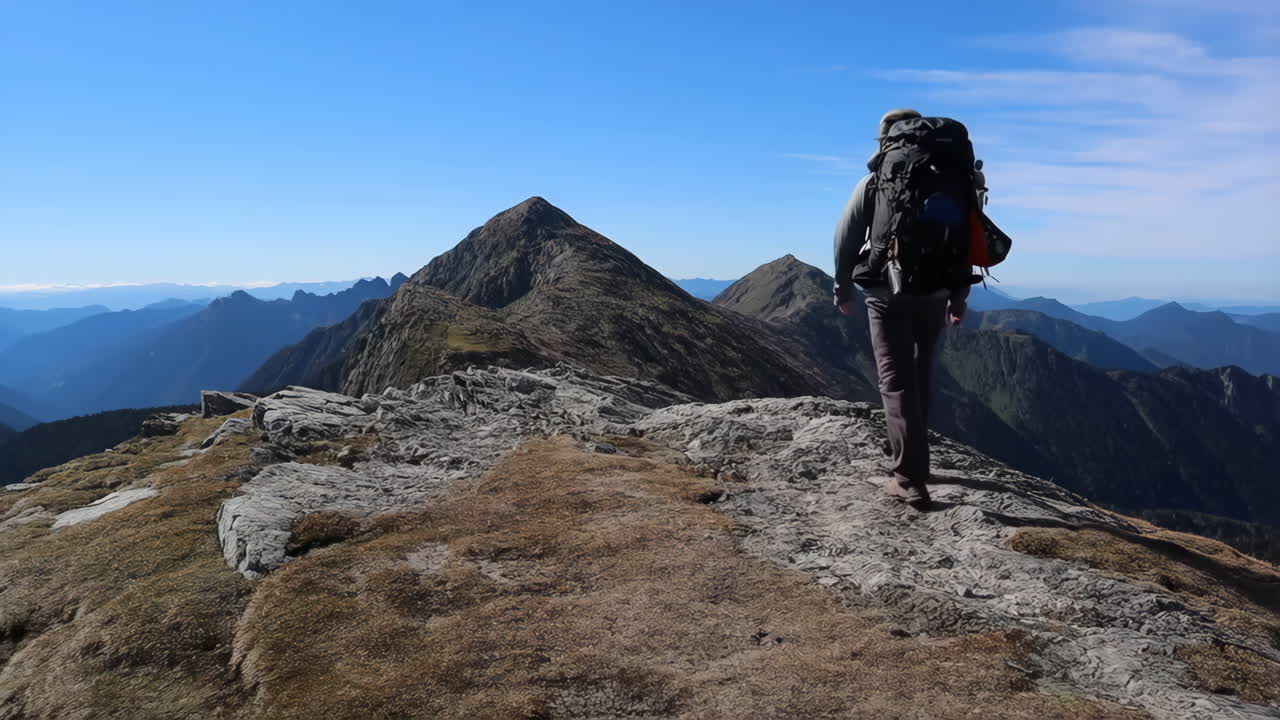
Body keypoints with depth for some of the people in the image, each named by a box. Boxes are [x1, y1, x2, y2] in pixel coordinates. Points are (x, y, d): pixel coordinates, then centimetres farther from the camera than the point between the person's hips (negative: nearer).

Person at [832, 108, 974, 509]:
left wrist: (842, 288, 10)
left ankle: (910, 479, -10)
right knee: (920, 376, 18)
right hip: (935, 293, 4)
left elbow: (846, 239, -2)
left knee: (896, 380, -4)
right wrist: (959, 297, 15)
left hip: (887, 291, -4)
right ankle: (913, 457, 30)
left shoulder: (874, 182, -1)